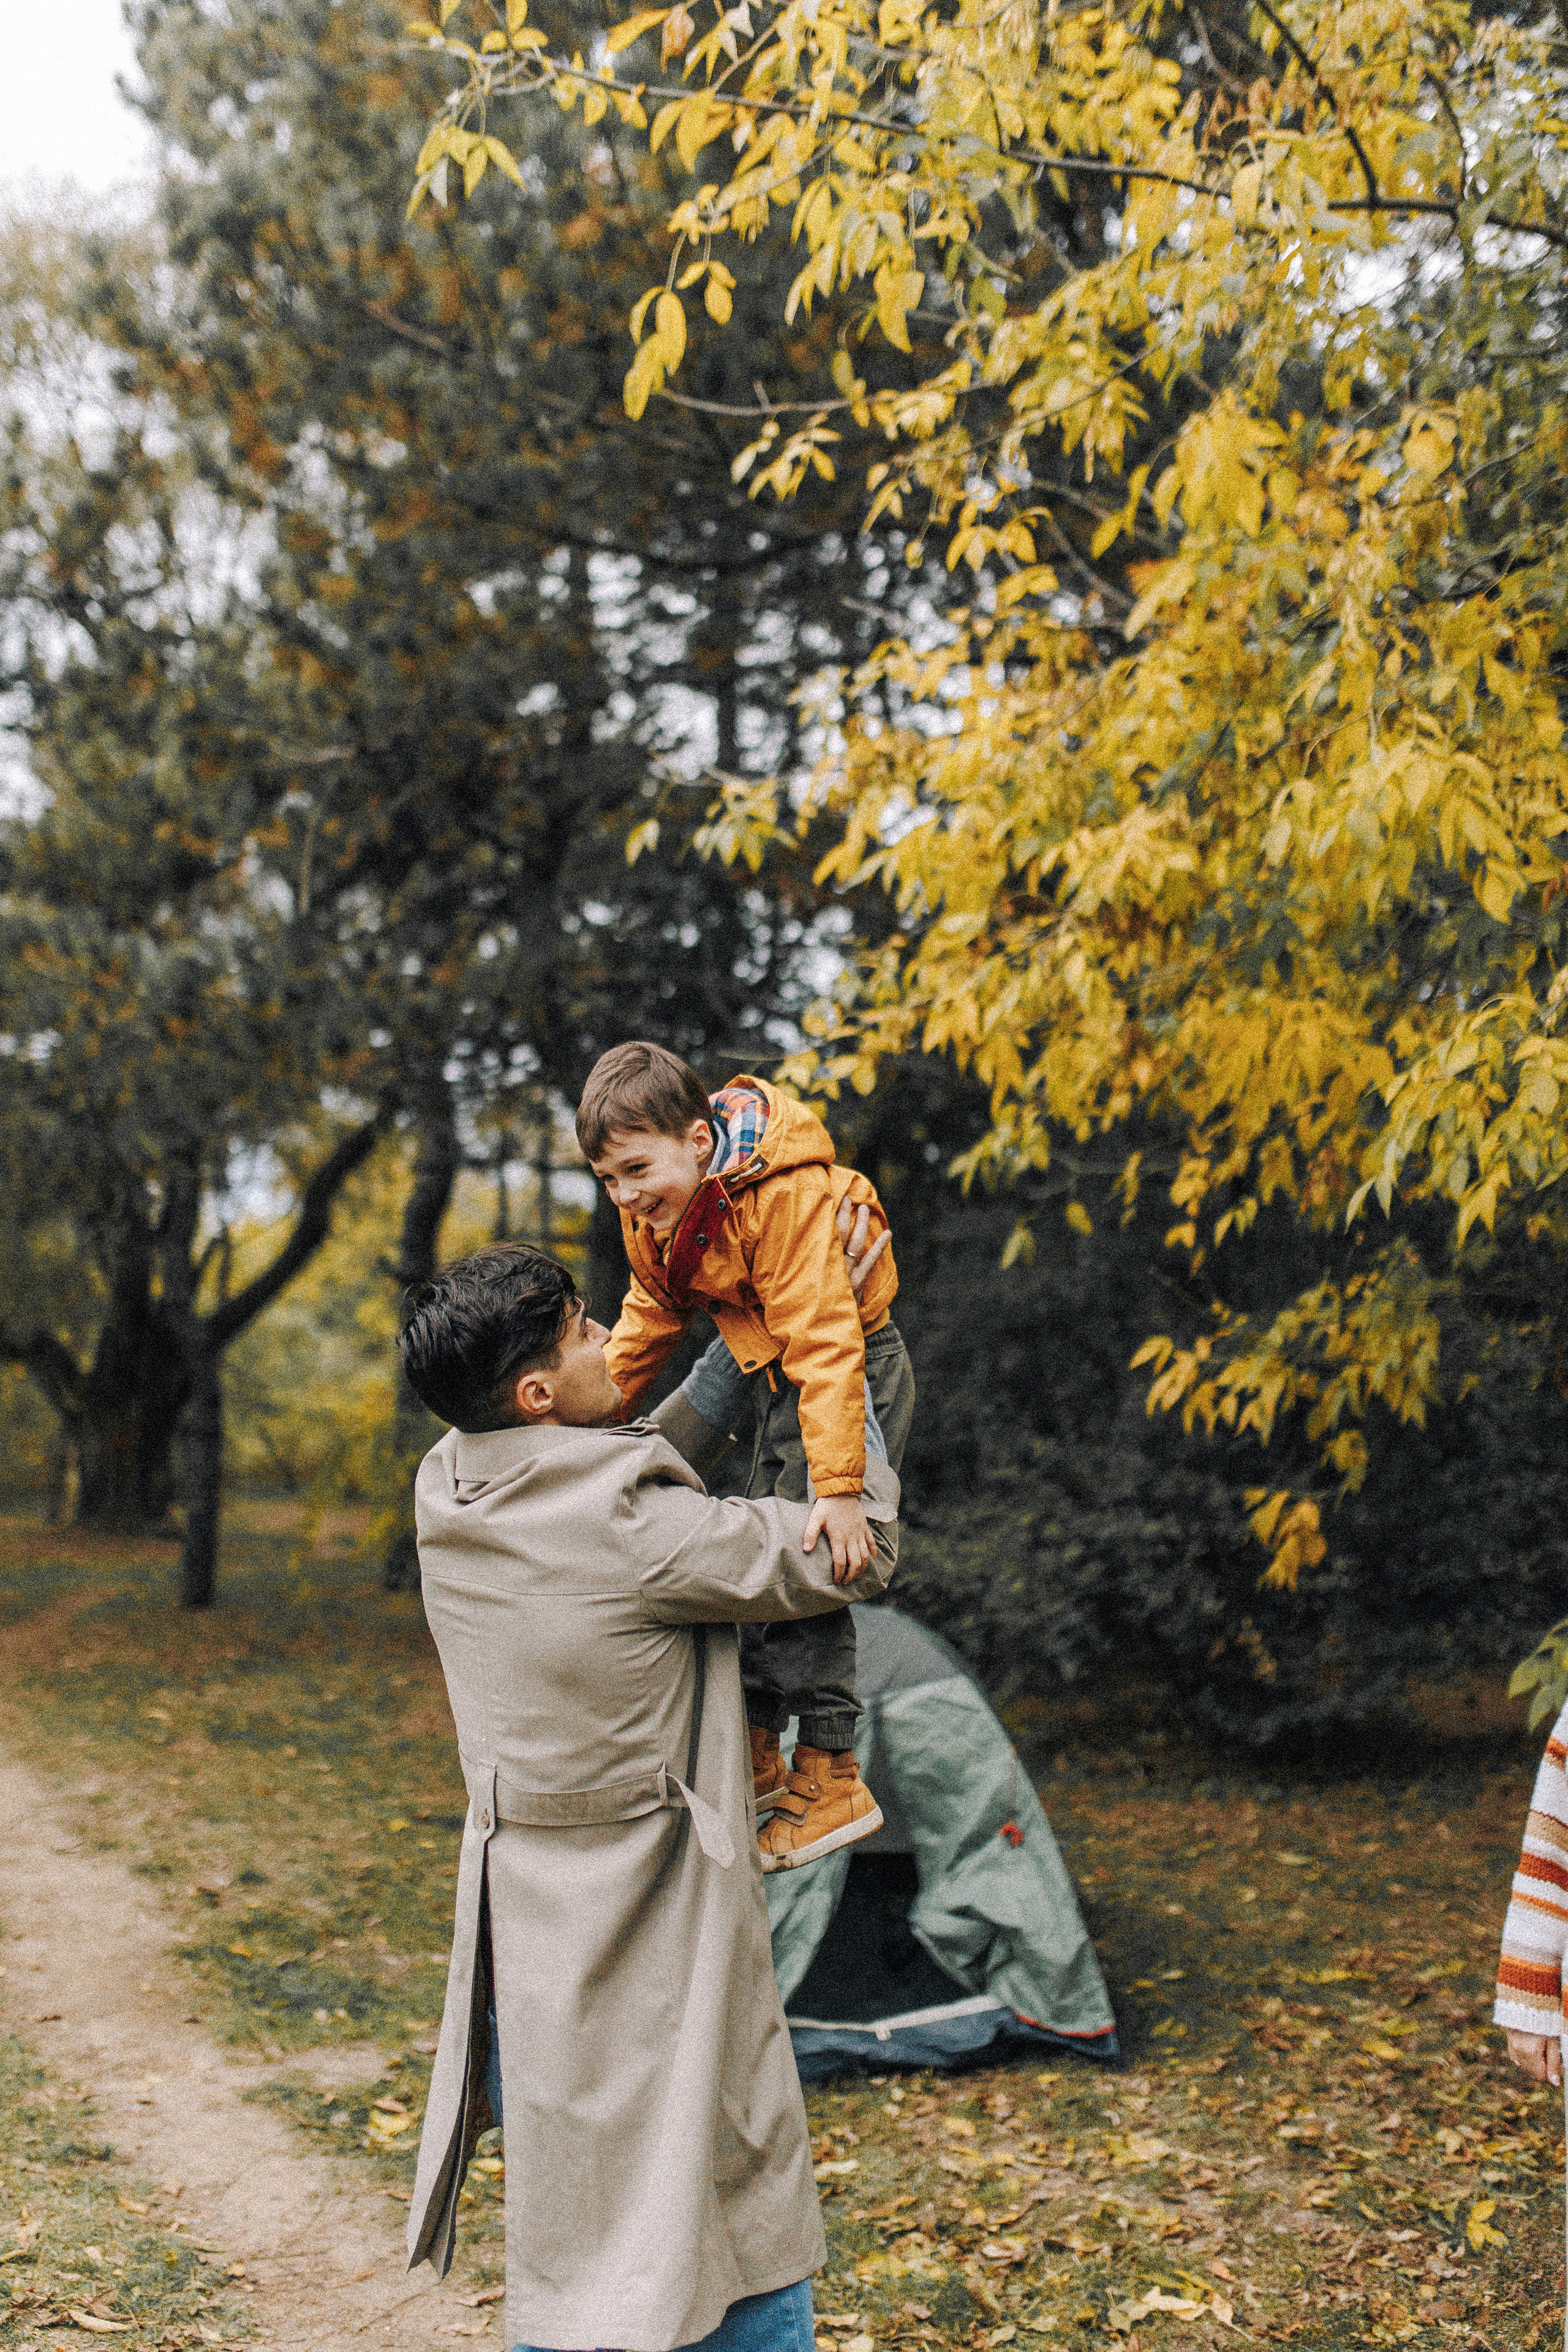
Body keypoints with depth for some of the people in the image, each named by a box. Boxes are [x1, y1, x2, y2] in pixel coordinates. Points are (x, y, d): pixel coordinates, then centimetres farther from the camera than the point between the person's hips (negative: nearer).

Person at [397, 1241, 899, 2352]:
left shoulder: (445, 1496, -1)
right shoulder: (634, 1534, -23)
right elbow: (856, 1551, -13)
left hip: (525, 1932, 8)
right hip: (656, 1960, -7)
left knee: (568, 2255, 20)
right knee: (743, 2260, 7)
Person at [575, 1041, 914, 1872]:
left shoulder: (787, 1199, -32)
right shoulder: (656, 1211, -6)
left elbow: (825, 1344, -36)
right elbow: (651, 1317, 12)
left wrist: (838, 1487, -41)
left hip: (852, 1371, -9)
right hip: (773, 1367, 9)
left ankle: (829, 1778, -9)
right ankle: (756, 1751, 26)